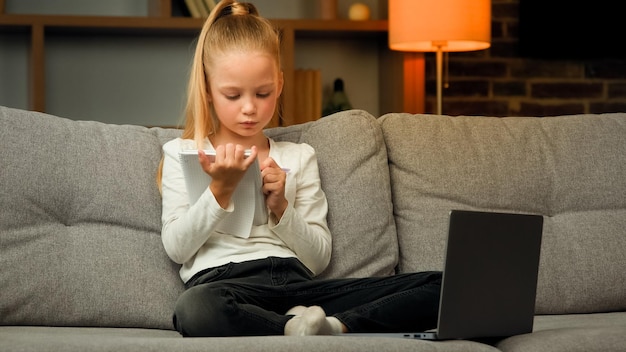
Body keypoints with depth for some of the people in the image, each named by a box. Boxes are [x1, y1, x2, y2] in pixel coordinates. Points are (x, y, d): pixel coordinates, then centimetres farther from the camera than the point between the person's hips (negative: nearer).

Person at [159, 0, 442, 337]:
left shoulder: (299, 157, 21)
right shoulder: (182, 154, 15)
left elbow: (318, 259, 15)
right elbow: (176, 248, 4)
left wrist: (281, 208, -2)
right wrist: (219, 191, -7)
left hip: (295, 283, 4)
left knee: (440, 286, -16)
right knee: (195, 308, -46)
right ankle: (302, 329, -28)